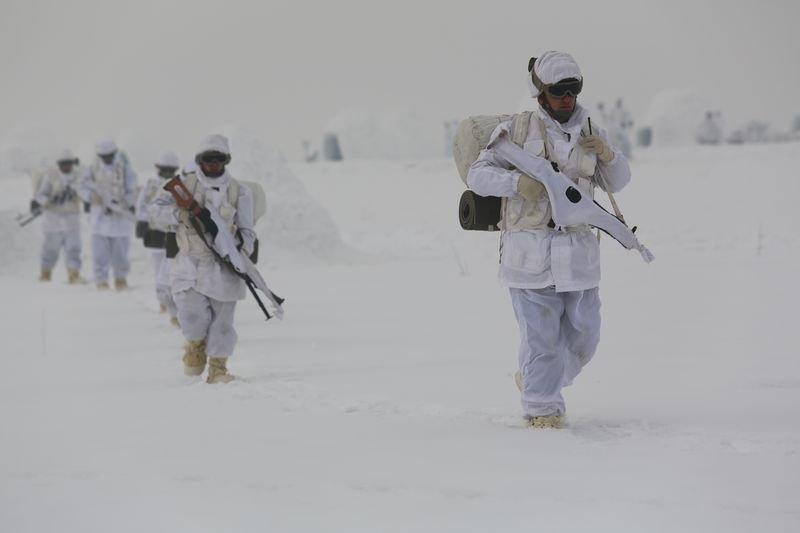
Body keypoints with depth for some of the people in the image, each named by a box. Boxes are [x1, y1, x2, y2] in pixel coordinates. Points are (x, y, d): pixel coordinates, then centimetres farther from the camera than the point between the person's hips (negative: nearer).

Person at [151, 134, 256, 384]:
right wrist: (186, 212, -15)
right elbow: (158, 209, 0)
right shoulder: (186, 184, 6)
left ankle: (218, 367, 15)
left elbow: (246, 230, 9)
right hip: (190, 261, -1)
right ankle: (196, 345, 18)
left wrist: (244, 246, -12)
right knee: (193, 313, -15)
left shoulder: (239, 192, 6)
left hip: (223, 263, 1)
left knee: (222, 318, 1)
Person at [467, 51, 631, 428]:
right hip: (530, 251, -4)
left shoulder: (588, 133, 11)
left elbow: (617, 182, 17)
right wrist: (517, 182, -21)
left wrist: (606, 153, -4)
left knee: (583, 333, 10)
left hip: (578, 251, 5)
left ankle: (535, 383, 33)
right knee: (541, 334, -4)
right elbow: (477, 175, -4)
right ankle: (541, 409, 9)